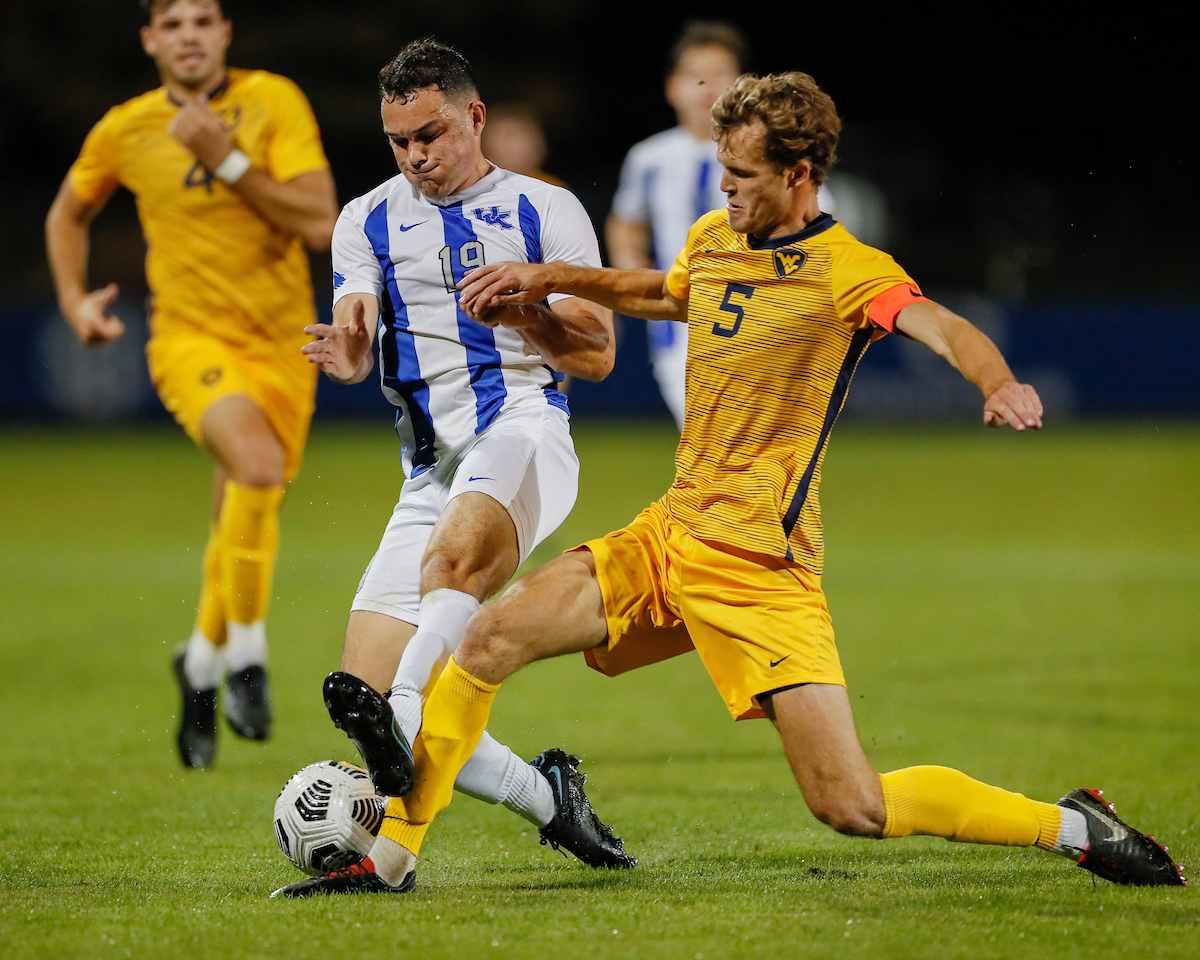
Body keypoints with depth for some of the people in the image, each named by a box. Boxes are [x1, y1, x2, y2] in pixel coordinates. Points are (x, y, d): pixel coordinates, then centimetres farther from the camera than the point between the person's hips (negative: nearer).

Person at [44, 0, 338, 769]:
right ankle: (246, 657, -17)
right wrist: (75, 300, 7)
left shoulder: (273, 101, -6)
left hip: (283, 344, 2)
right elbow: (69, 213, 21)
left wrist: (226, 160, -20)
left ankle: (202, 663, 36)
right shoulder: (125, 130, 0)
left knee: (245, 524, 8)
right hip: (191, 337, -2)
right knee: (258, 465, -30)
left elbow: (320, 223, -16)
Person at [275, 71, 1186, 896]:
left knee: (853, 807, -13)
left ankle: (1074, 826, 4)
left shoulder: (847, 272, -13)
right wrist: (557, 278, 22)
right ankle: (392, 854, 5)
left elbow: (945, 328, -32)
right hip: (667, 534, 7)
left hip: (760, 569, -7)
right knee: (489, 640, -6)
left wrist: (999, 381, -53)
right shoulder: (714, 239, 10)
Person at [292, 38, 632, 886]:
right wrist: (346, 354, -21)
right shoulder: (367, 222, 18)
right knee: (366, 687, -8)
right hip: (432, 466, 4)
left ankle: (397, 720, -57)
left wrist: (519, 309, -14)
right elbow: (358, 340, 4)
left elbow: (597, 357, 5)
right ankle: (548, 798, 6)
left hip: (523, 431, -4)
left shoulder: (546, 212, 10)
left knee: (455, 555, -38)